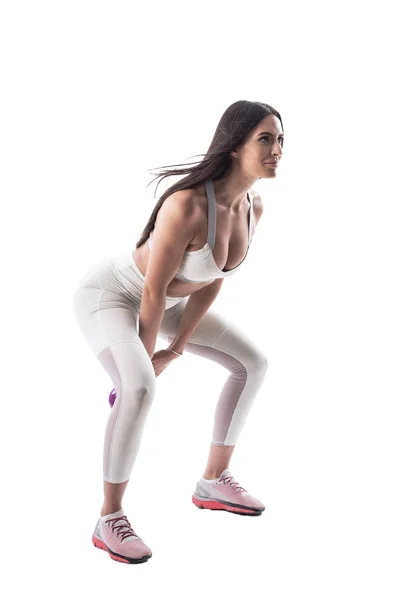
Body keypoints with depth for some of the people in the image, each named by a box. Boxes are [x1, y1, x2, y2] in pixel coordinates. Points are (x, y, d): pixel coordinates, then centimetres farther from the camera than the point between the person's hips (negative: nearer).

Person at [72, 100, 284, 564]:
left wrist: (176, 349, -3)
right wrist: (145, 361, -15)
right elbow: (153, 290, -27)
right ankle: (109, 521, -15)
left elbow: (213, 280, -3)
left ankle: (214, 482, 17)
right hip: (109, 293, -8)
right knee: (139, 390, -33)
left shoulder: (253, 206, -12)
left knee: (253, 363, 6)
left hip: (157, 299, 8)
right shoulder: (187, 205, -37)